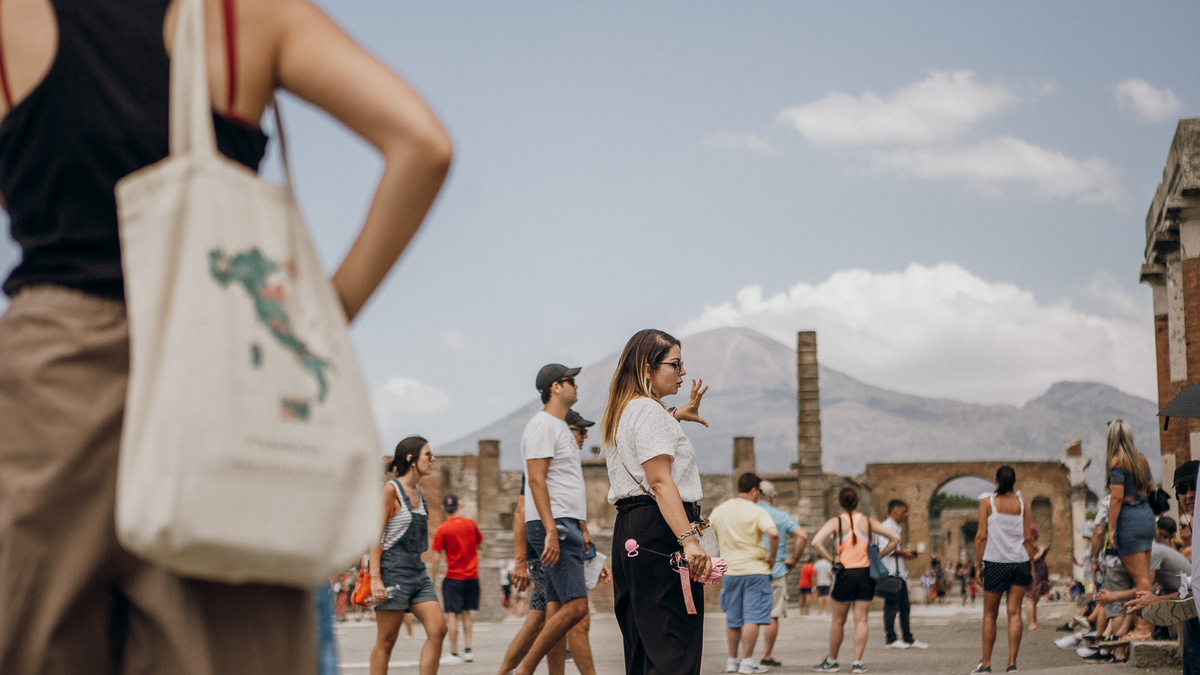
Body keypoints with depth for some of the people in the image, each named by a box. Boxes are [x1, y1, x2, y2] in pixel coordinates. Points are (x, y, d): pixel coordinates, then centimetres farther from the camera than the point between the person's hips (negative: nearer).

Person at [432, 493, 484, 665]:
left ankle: (454, 654, -3)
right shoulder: (470, 524, 2)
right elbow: (480, 545, 15)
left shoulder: (442, 530, -10)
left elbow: (438, 558, -9)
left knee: (452, 614, -1)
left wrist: (433, 579, -1)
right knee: (466, 613, 13)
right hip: (472, 576, 4)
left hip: (454, 577, -4)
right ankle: (468, 650, 8)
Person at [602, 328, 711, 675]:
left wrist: (676, 415, 52)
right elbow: (660, 482, -20)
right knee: (675, 646, -14)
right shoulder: (648, 410, -10)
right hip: (660, 529, -11)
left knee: (642, 644, 12)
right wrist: (689, 539, -28)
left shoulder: (622, 412, 21)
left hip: (628, 529, 11)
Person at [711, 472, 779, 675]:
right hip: (755, 569, -5)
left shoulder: (718, 511, 9)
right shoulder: (757, 511, -8)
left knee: (733, 618, 14)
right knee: (752, 617, -1)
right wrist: (771, 555, -9)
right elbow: (773, 533, -25)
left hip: (729, 572, 5)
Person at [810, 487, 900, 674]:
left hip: (845, 574, -2)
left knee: (838, 621, 9)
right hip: (866, 573, 2)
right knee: (861, 620, 5)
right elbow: (895, 538, 4)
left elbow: (816, 543, -19)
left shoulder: (836, 522, -5)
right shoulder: (868, 521, 3)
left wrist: (831, 559, -8)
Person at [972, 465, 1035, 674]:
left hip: (995, 563, -2)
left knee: (990, 614, 8)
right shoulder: (1022, 504, 4)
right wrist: (1032, 566, 10)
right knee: (1014, 613, 2)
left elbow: (981, 536, -6)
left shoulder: (987, 503, -2)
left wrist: (978, 563, 1)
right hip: (1020, 561, 2)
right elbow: (1028, 538, 4)